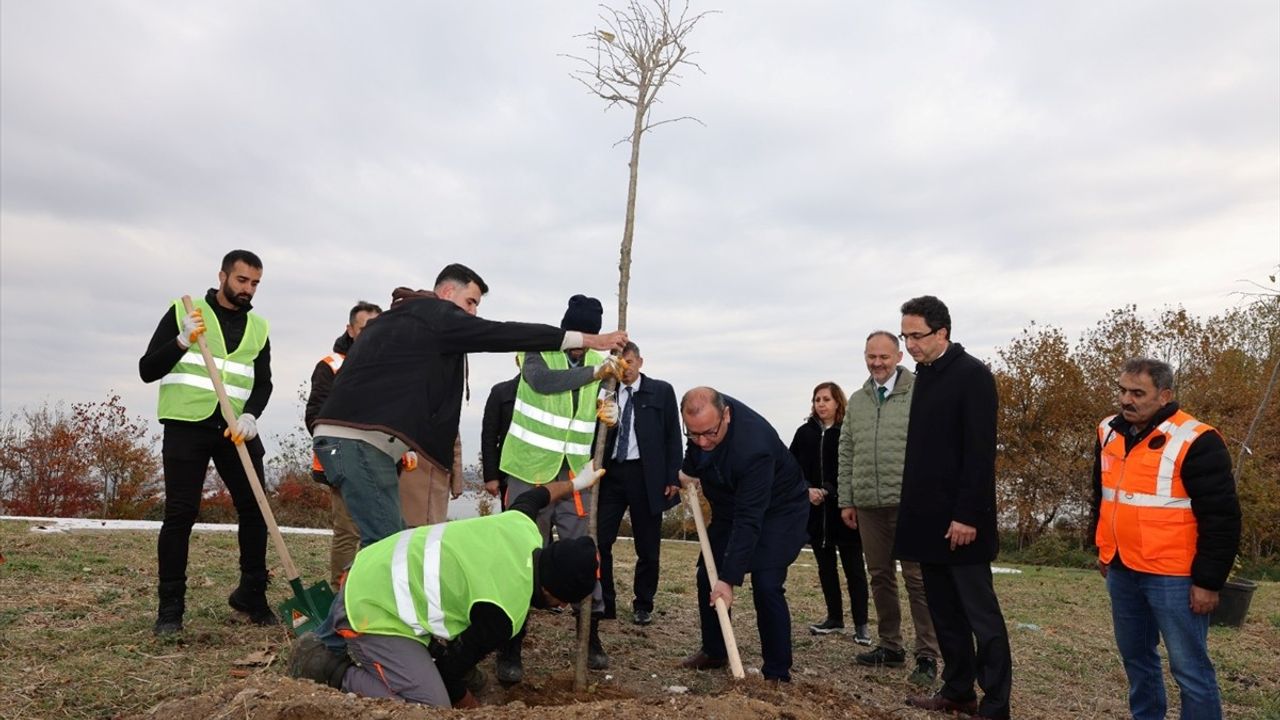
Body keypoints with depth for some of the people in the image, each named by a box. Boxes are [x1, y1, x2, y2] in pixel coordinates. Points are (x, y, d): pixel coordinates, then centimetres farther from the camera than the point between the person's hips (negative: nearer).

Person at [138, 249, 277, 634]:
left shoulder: (258, 327, 13)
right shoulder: (183, 312, 4)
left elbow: (263, 383, 7)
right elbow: (147, 370, 2)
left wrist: (250, 416, -12)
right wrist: (182, 341, -15)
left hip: (235, 429, 3)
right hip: (187, 426, -3)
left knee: (255, 508, 2)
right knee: (180, 514, -4)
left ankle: (251, 593, 17)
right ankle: (170, 606, 7)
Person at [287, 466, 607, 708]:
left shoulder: (524, 528, -7)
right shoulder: (503, 611, -26)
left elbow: (531, 497, 19)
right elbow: (450, 668, -11)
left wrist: (574, 483, 36)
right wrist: (470, 706, 9)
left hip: (373, 572, 9)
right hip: (371, 609, -9)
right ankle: (332, 669, -1)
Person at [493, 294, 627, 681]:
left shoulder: (598, 361, 6)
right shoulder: (539, 352, -7)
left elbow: (607, 403, 13)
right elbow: (541, 381, -28)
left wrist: (612, 413, -10)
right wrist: (593, 372, -33)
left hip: (575, 473, 4)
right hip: (531, 470, -3)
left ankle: (591, 637, 21)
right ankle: (511, 648, 9)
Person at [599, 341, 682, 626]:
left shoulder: (661, 391, 3)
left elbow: (673, 436, 2)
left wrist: (673, 477, -5)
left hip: (646, 475, -2)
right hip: (611, 473, 2)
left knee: (647, 547, 6)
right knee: (599, 540, -2)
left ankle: (643, 605, 21)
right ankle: (604, 602, 12)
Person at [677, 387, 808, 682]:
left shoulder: (754, 445, -41)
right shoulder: (702, 415, -19)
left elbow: (749, 520, -39)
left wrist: (730, 578, -39)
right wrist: (689, 470, 1)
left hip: (777, 509, -7)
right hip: (730, 505, 7)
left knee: (766, 586, -19)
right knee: (707, 575, 6)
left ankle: (778, 673, -5)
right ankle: (714, 651, 25)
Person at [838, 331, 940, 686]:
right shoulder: (857, 401, 13)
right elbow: (846, 454, 15)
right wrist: (846, 500, 11)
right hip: (869, 504, 5)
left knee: (917, 578, -3)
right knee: (881, 576, 11)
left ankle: (927, 656, 4)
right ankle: (890, 647, 22)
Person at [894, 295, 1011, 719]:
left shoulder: (973, 375, -11)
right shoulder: (923, 376, 13)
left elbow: (980, 452, -16)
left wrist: (968, 515, -20)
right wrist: (914, 512, 12)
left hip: (959, 519, -8)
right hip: (928, 518, 8)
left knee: (981, 613, 1)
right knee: (944, 612, 14)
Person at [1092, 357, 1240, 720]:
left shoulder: (1195, 441, -14)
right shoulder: (1109, 432, 6)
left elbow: (1221, 518, -13)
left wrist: (1208, 581, -13)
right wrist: (1103, 548, 21)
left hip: (1172, 576, -7)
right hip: (1121, 571, 7)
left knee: (1189, 667, 1)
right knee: (1135, 656, 19)